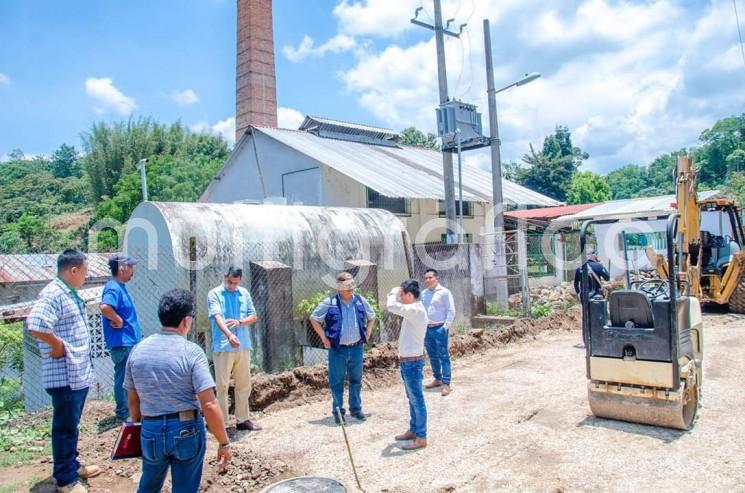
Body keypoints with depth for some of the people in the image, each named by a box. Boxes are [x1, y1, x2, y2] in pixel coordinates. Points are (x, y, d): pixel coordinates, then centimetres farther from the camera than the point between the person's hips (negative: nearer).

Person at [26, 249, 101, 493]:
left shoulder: (71, 293, 12)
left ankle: (72, 465, 37)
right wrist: (58, 345, -21)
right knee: (65, 427, 4)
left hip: (79, 373, 9)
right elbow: (34, 325, -34)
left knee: (72, 425, 22)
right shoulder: (53, 294, -19)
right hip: (65, 376, -9)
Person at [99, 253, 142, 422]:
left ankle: (128, 409, 30)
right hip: (121, 342, -10)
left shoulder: (121, 286, 13)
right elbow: (105, 307, -37)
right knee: (123, 378, 0)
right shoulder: (113, 288, -19)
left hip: (129, 341, 10)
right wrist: (118, 320, -24)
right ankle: (124, 413, 10)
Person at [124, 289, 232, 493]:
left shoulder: (138, 350, -1)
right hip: (186, 430, -4)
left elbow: (133, 401, 9)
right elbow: (209, 405, -20)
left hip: (151, 430, 4)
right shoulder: (192, 352, -16)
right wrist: (224, 443, -12)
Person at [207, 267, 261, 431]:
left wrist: (240, 322, -12)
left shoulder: (244, 293, 9)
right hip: (222, 347, -4)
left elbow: (253, 317, 9)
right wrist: (229, 335, -35)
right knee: (222, 386, 3)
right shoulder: (215, 294, -4)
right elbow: (217, 317, -19)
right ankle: (222, 422, 12)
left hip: (243, 346, 5)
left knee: (244, 385, 12)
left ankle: (242, 420, 24)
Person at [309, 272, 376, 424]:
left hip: (357, 348, 3)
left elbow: (372, 317, 17)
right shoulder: (329, 303, -10)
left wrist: (367, 333, 7)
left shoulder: (361, 301, 0)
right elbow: (314, 319, -2)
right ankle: (338, 410, 20)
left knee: (356, 380, 14)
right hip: (337, 349, -3)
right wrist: (324, 337, -6)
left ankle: (356, 408, 29)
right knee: (336, 381, 5)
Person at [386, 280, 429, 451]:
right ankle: (413, 430, 33)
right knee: (412, 399, 20)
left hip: (412, 362, -10)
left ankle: (421, 437, 9)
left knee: (417, 400, 0)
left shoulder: (416, 310, -23)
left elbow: (391, 306, -32)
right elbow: (397, 307, 24)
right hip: (407, 361, 10)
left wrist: (394, 293, -16)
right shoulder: (413, 309, 9)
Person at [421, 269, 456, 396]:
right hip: (427, 329, 6)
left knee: (443, 357, -3)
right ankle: (437, 379, 27)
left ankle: (446, 384, 0)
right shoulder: (423, 294, 11)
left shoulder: (444, 292, -6)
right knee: (432, 356, 14)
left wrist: (445, 327, -12)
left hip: (440, 328, -6)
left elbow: (451, 311, -8)